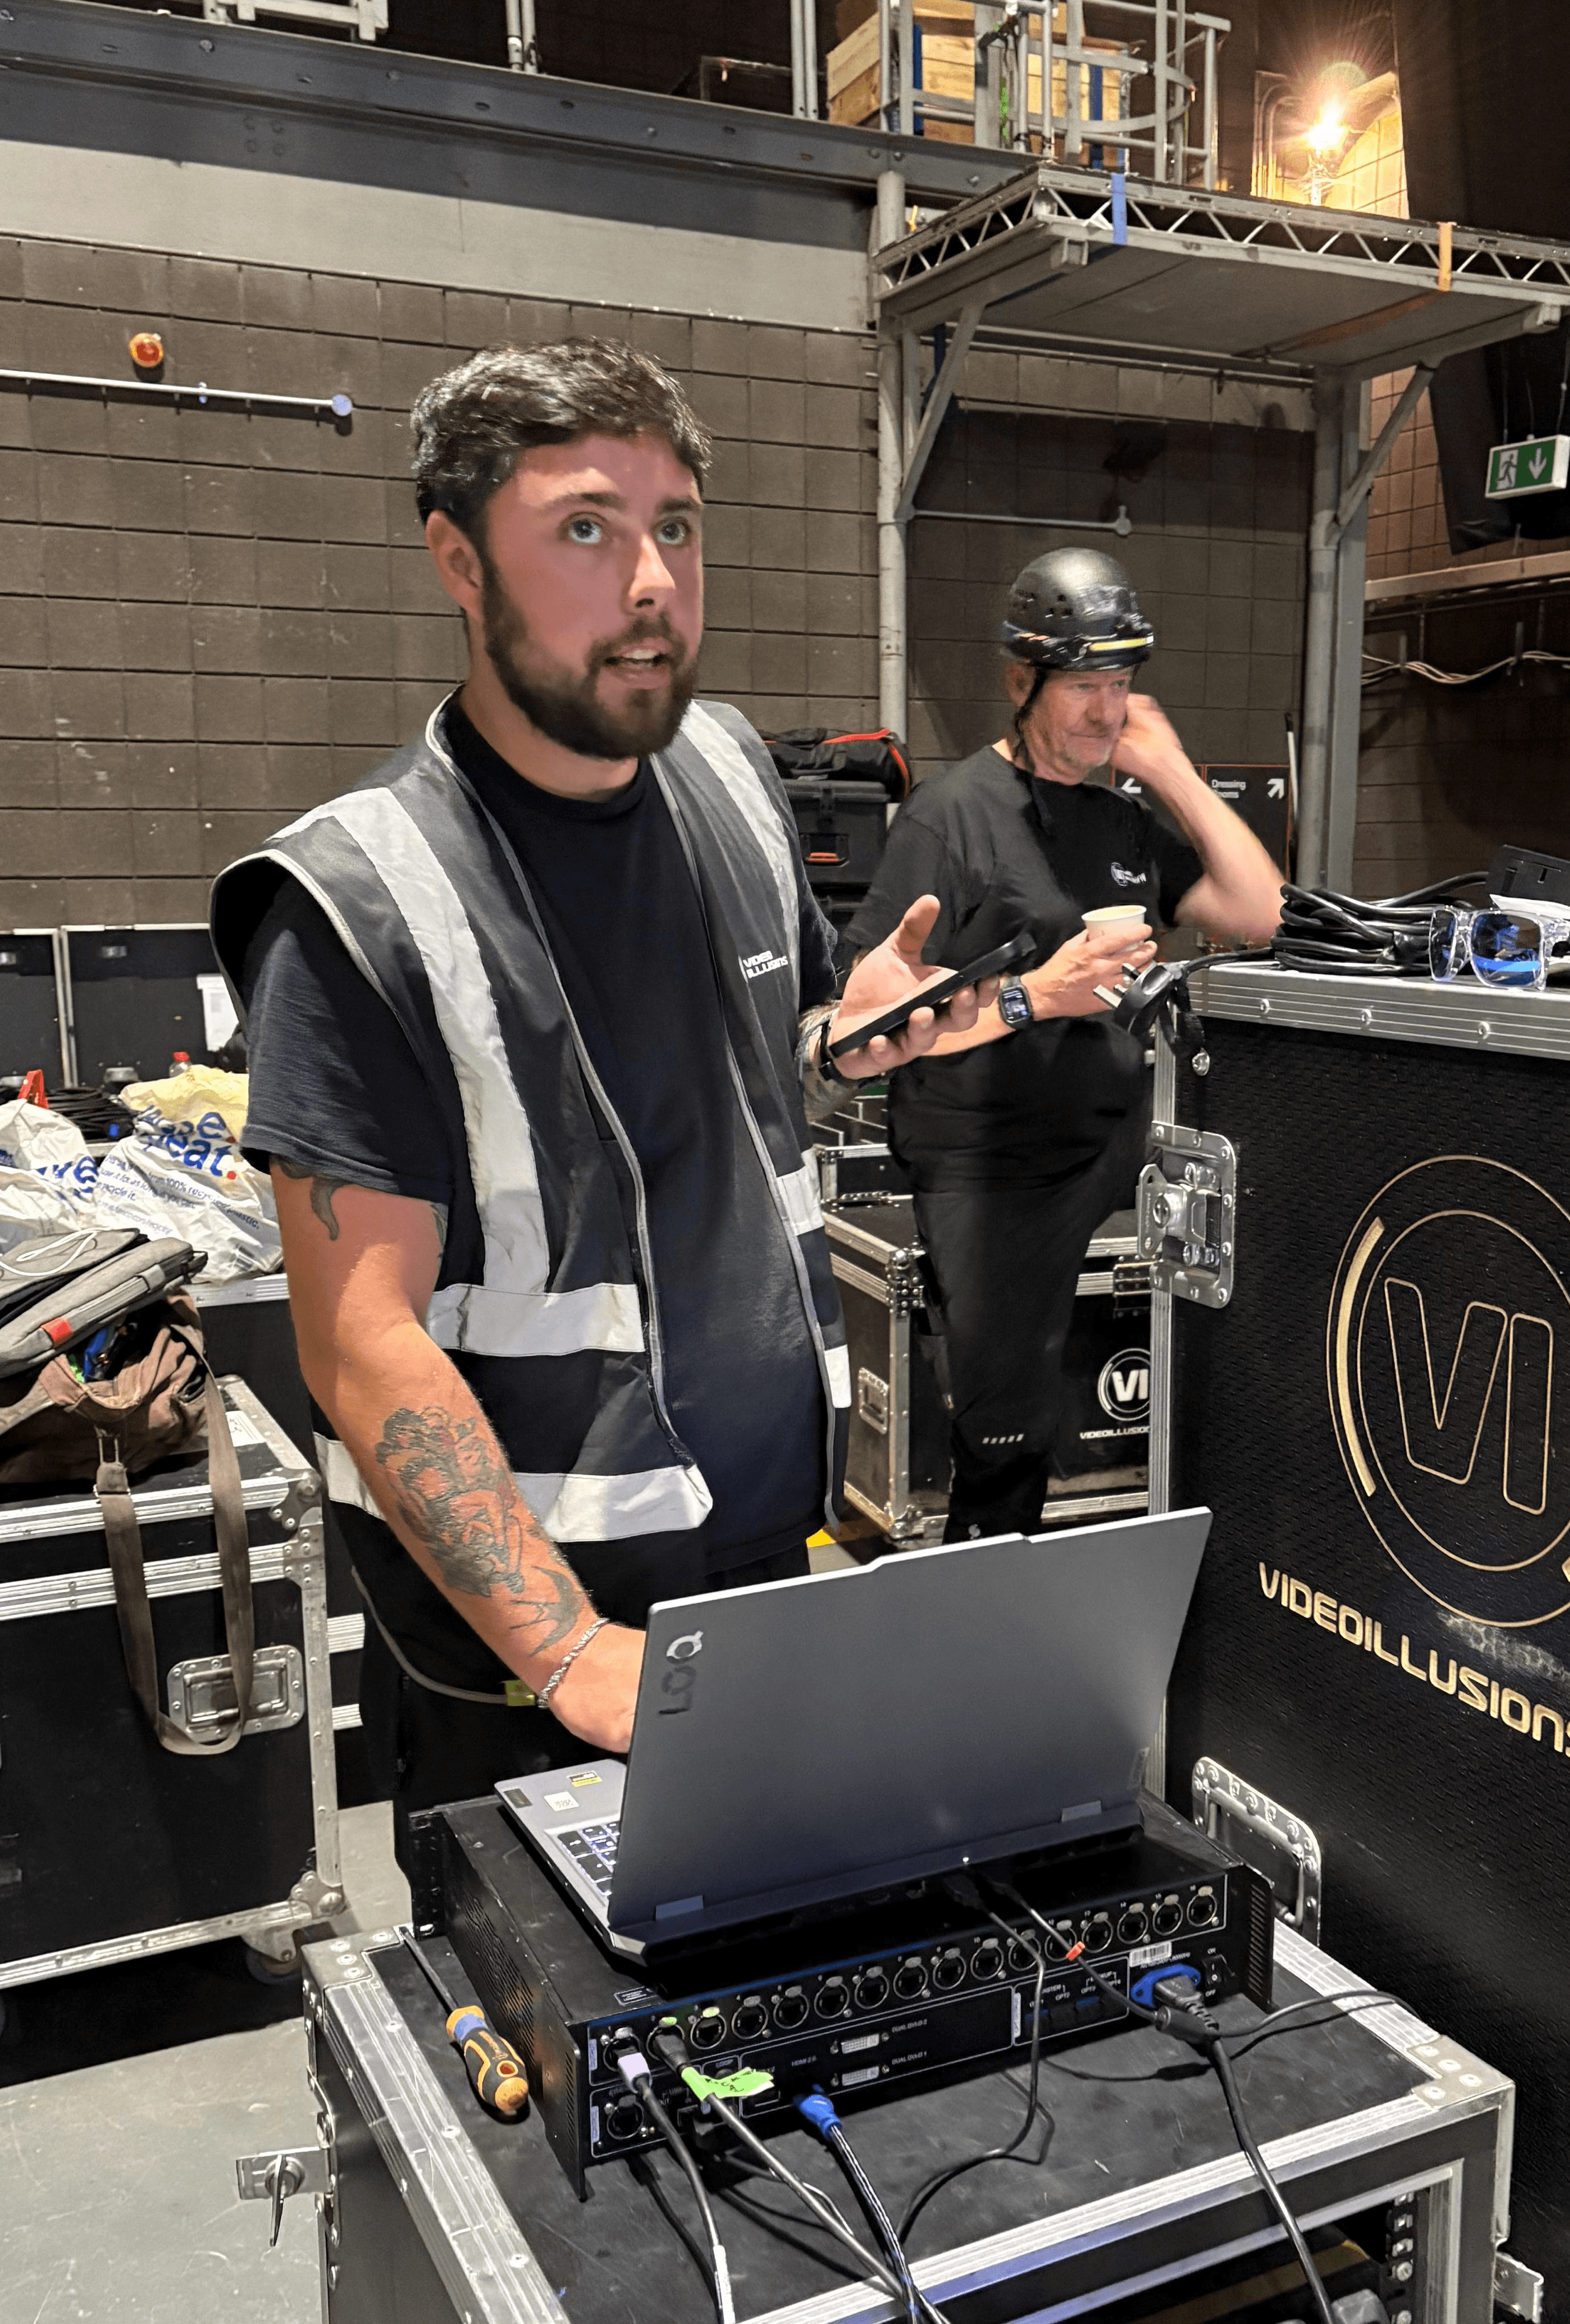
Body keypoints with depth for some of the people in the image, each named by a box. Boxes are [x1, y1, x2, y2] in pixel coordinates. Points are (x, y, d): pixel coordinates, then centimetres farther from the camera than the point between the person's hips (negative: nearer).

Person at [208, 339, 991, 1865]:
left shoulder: (728, 777, 1)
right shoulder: (362, 901, -19)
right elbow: (361, 1342, -21)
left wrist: (840, 1042, -5)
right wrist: (573, 1655, -26)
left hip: (783, 1556, 6)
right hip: (516, 1632, -6)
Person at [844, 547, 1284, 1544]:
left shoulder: (1125, 821, 15)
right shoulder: (953, 814, -6)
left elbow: (1262, 914, 8)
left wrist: (1177, 776, 3)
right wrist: (1035, 997, -22)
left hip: (1120, 1153, 7)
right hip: (994, 1169, -6)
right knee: (1007, 1452, -4)